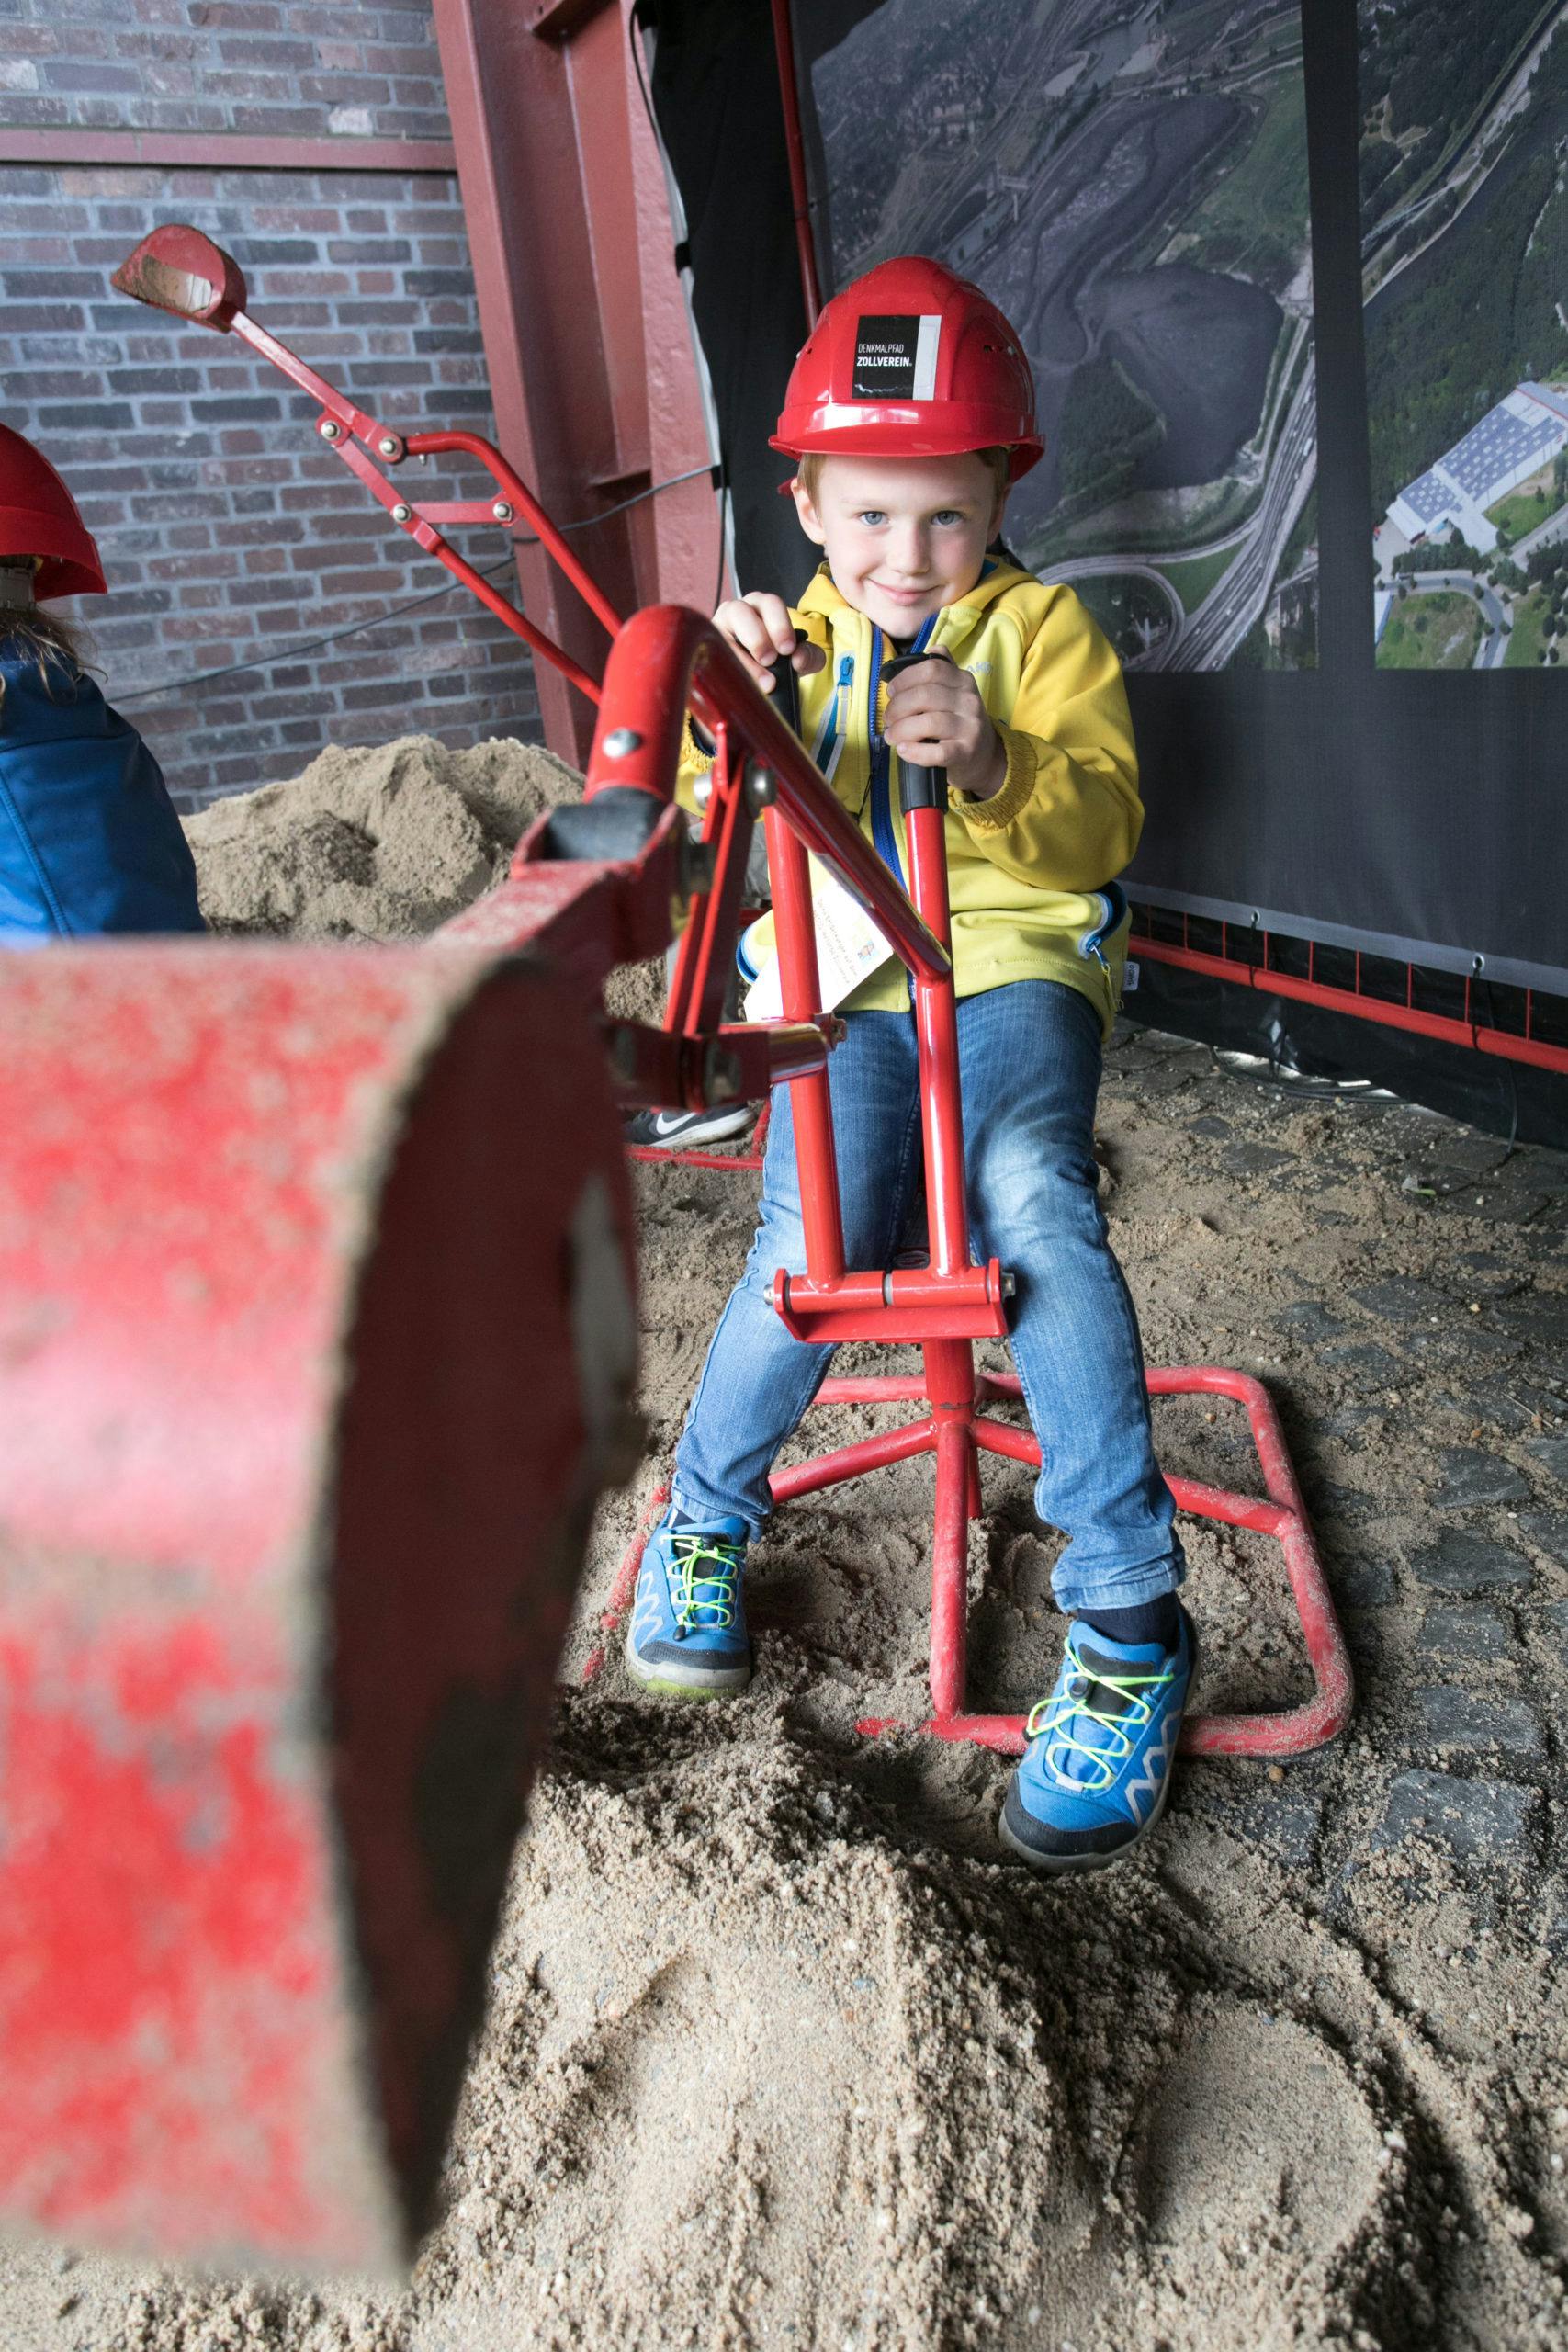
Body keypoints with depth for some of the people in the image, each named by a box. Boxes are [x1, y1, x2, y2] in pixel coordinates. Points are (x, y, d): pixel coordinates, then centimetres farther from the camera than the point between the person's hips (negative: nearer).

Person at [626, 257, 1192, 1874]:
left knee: (1031, 1195, -33)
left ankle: (1129, 1620, -23)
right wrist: (726, 692, -20)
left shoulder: (1039, 626, 8)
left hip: (1014, 962, -1)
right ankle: (708, 1516, 3)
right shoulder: (796, 637, 15)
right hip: (843, 983, 2)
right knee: (815, 1241, -26)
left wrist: (995, 760, -28)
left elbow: (1101, 822, -7)